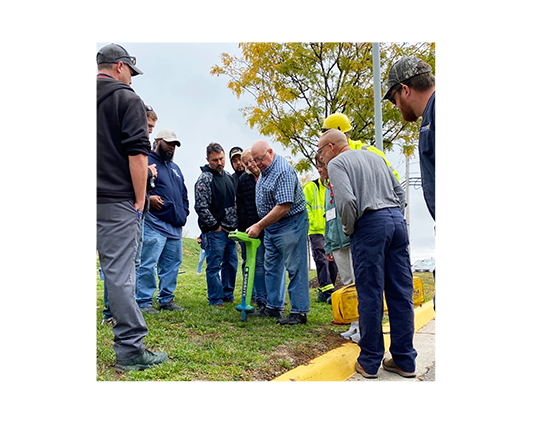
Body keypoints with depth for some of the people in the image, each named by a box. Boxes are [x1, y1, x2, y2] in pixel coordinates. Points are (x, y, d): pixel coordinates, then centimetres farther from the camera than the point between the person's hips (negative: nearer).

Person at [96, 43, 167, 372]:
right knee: (119, 273, -5)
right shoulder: (127, 99, -3)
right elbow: (137, 153, -12)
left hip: (97, 201, 6)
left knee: (115, 271, 11)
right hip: (116, 200, -6)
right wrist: (140, 200, -9)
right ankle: (131, 349, 1)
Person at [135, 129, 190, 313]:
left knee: (173, 264, 10)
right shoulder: (147, 161, -1)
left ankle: (166, 299, 20)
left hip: (175, 225, 8)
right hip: (154, 223, -8)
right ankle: (144, 301, 1)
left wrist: (183, 213, 16)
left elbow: (184, 195, 29)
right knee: (148, 263, -9)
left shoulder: (175, 168, 25)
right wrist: (148, 198, -23)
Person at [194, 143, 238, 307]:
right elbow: (201, 207, -17)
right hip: (215, 231, -7)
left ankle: (228, 296, 26)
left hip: (230, 230, 8)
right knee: (214, 265, -1)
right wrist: (215, 226, -12)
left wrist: (235, 224, 14)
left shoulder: (229, 176, 12)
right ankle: (215, 299, 9)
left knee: (231, 264, 13)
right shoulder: (205, 179, -12)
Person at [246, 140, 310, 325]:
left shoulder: (283, 171, -22)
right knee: (271, 267, 14)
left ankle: (299, 312, 2)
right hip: (271, 225, 10)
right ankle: (274, 307, 24)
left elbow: (284, 207, -27)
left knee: (295, 268, -4)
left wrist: (259, 226, -23)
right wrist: (261, 226, 16)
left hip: (290, 224, -10)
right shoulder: (265, 169, 9)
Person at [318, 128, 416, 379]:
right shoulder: (374, 156, 23)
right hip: (397, 220, 7)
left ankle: (369, 362, 10)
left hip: (370, 225, -7)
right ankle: (404, 361, 16)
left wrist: (349, 229, 0)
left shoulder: (336, 163, 0)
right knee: (401, 293, 8)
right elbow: (399, 191, 20)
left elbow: (347, 201, -15)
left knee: (370, 295, 0)